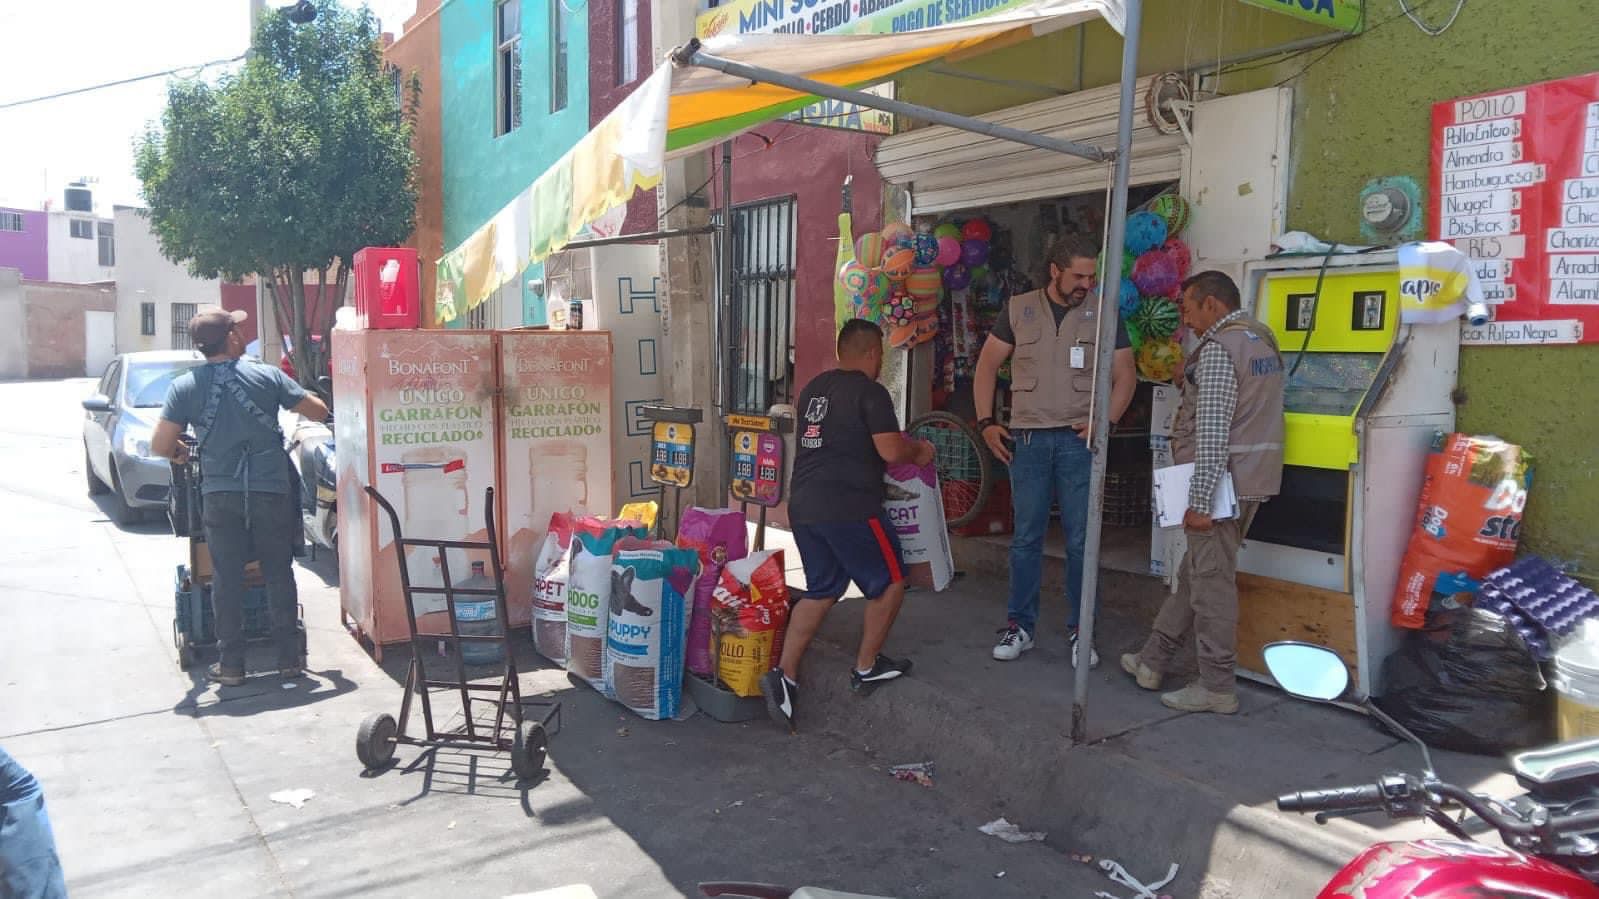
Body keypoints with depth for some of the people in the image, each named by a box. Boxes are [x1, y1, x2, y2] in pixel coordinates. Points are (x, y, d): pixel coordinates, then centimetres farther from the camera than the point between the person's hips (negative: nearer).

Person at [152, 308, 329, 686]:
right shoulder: (267, 375, -3)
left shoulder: (184, 386, -1)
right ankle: (289, 658, 13)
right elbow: (320, 412, 3)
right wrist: (296, 397, 26)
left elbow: (160, 445, -3)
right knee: (279, 574, 9)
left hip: (220, 495, 1)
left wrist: (179, 451, 20)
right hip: (271, 490, 0)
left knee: (226, 578, 8)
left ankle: (230, 665, 11)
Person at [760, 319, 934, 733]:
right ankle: (867, 667, 18)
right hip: (848, 508, -8)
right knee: (890, 580, 12)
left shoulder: (814, 388, 16)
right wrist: (918, 451, 6)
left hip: (803, 505, 8)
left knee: (821, 590, 16)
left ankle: (784, 674, 5)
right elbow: (891, 451, -15)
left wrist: (900, 442, 31)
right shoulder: (870, 392, -9)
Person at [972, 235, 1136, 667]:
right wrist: (986, 422, 1)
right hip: (1028, 437, 1)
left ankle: (1080, 630, 13)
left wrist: (1106, 421, -10)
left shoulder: (1104, 312, 2)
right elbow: (987, 366, 9)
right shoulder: (1019, 309, 4)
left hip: (1079, 439, -1)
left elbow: (1125, 374, 4)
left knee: (1080, 539, 2)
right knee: (1026, 536, 6)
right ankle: (1020, 626, 17)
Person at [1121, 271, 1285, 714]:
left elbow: (1212, 431, -21)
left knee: (1211, 580, -2)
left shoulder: (1219, 347, -15)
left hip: (1222, 479, -10)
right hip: (1252, 477, 10)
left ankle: (1217, 687, 6)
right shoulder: (1263, 337, 15)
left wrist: (1199, 501, -20)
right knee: (1195, 571, 15)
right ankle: (1153, 661, 25)